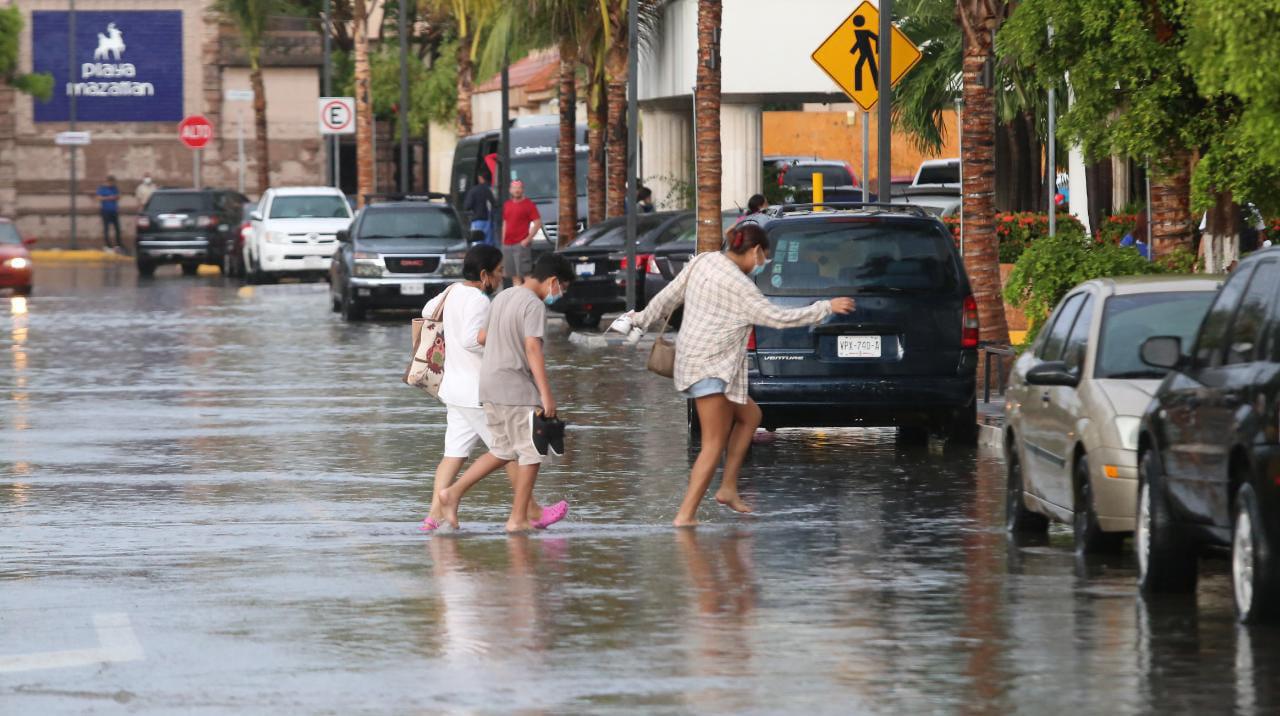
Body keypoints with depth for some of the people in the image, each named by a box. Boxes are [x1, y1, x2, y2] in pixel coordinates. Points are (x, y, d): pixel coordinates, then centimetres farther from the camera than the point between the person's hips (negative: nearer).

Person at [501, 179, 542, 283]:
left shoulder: (528, 204, -4)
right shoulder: (507, 205, 16)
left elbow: (538, 223, -9)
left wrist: (528, 239, -15)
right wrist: (503, 241, 14)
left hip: (521, 244, -7)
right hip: (507, 245, 7)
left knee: (524, 273, -12)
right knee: (514, 275, 9)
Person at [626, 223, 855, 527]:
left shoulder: (703, 261, 8)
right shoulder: (736, 284, -17)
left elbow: (669, 295, 15)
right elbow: (778, 318, -16)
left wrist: (643, 319, 30)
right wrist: (826, 308, -8)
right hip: (710, 367, -10)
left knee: (749, 416, 19)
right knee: (714, 444, -10)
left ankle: (728, 488, 15)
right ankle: (685, 516, -16)